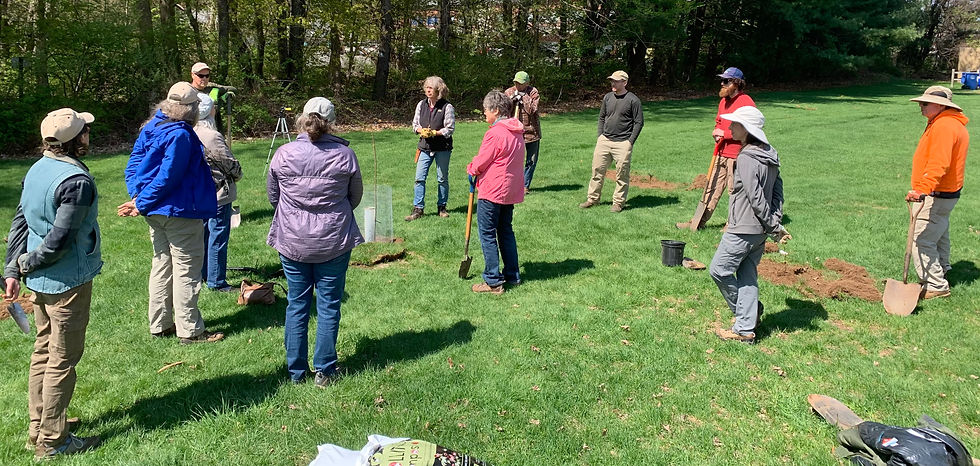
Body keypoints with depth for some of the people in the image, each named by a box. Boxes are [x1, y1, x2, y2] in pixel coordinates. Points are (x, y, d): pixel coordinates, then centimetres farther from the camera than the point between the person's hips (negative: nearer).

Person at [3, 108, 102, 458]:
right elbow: (59, 241, -23)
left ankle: (38, 429, 31)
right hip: (67, 281, -9)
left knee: (43, 351, 19)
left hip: (40, 281, 9)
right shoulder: (76, 181, -22)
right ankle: (52, 441, 13)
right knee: (63, 359, 2)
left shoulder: (37, 169, 6)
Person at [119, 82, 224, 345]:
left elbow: (134, 164, 8)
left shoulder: (151, 128, 7)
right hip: (180, 212, -9)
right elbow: (167, 177, -22)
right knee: (186, 269, 0)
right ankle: (189, 330, 7)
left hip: (156, 212, 9)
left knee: (161, 264, 17)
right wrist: (142, 205, -13)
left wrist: (137, 196, 0)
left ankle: (160, 325, 27)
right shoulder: (181, 135, -21)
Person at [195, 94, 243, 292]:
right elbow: (231, 164, -16)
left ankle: (202, 274, 31)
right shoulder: (212, 136, -23)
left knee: (203, 232, 19)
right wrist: (237, 175, 6)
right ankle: (216, 281, 7)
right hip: (219, 193, -8)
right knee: (218, 236, 0)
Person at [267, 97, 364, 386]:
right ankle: (324, 371, 14)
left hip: (292, 241, 1)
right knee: (329, 305, 8)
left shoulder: (283, 154, -7)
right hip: (334, 241, -1)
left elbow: (273, 196, 6)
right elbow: (356, 196, 4)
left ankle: (296, 371, 21)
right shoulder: (345, 155, -9)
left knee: (297, 305, 12)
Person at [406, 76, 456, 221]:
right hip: (425, 147, 4)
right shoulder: (421, 104, 6)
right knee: (419, 178, -2)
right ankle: (418, 209, 3)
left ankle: (442, 207, 23)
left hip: (442, 148, -3)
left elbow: (450, 128, -10)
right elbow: (415, 123, 11)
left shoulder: (447, 107, -8)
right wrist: (421, 130, -10)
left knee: (442, 179, 9)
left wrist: (434, 133, -20)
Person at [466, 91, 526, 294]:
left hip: (492, 191, -9)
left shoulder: (494, 134, -19)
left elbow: (481, 162, -14)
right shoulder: (518, 132, 8)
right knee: (506, 231, 18)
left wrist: (471, 169, 9)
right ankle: (512, 276, 25)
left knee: (487, 234, 0)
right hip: (511, 190, 9)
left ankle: (493, 281, 1)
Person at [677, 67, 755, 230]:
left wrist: (725, 134, -17)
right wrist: (717, 133, 6)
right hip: (721, 153, 8)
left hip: (736, 155, -8)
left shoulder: (746, 102, -13)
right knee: (711, 188, 12)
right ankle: (698, 222, 18)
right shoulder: (723, 101, 14)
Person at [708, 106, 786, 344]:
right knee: (748, 276, 13)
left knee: (719, 270, 4)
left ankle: (748, 314, 18)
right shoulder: (769, 156, 9)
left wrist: (773, 226, -12)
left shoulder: (746, 158, -19)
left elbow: (756, 197, -20)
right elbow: (777, 191, 10)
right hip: (759, 230, 9)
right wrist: (775, 221, 3)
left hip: (743, 229, -9)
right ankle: (746, 329, 16)